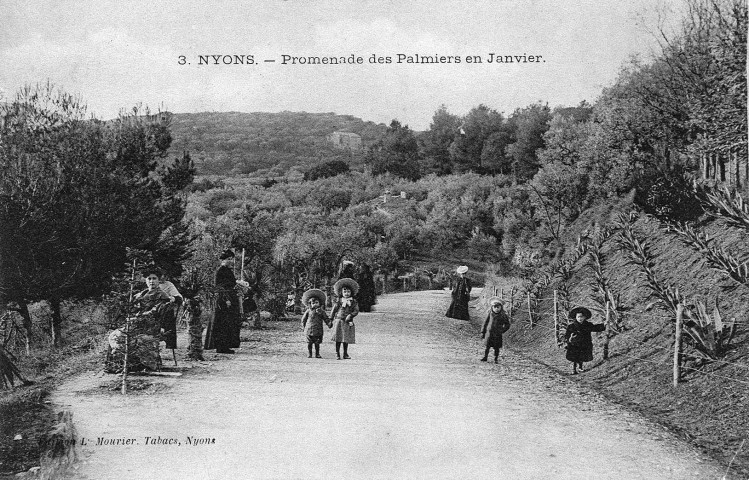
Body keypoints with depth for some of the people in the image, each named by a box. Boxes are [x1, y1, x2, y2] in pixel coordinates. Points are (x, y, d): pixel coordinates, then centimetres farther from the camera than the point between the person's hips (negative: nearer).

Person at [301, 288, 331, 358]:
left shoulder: (321, 311, 4)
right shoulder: (308, 311, 2)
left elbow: (326, 318, 7)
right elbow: (303, 318, 12)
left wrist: (329, 323, -7)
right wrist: (303, 325, 9)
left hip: (318, 330, 1)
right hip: (309, 330, 0)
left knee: (317, 343, 4)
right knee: (309, 342, 3)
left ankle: (317, 354, 15)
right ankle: (310, 354, 12)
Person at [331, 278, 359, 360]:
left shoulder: (353, 302, 5)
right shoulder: (339, 302, 3)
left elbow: (356, 311, -1)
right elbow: (333, 310, 7)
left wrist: (350, 315, -16)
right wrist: (331, 319, 5)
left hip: (348, 322, 1)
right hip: (339, 321, -1)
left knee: (346, 339, 5)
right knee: (338, 338, -4)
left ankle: (345, 354, 14)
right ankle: (337, 353, 1)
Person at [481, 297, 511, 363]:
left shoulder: (503, 315, -5)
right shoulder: (490, 314, 1)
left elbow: (507, 325, 3)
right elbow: (485, 323, 8)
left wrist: (502, 330, -9)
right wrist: (483, 332, 8)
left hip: (497, 335, -1)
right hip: (489, 333, 1)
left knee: (496, 348, 5)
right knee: (487, 346, 5)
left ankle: (495, 359, 16)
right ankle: (485, 357, 18)